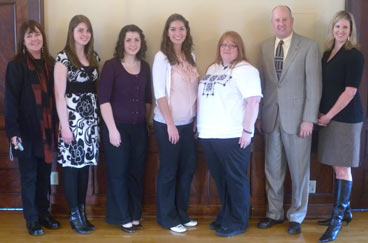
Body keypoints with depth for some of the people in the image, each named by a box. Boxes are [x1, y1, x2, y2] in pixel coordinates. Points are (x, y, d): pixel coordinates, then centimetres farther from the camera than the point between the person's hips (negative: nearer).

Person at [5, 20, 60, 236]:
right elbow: (11, 100, -10)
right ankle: (32, 219, 18)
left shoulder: (50, 63, 7)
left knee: (45, 173, 13)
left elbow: (54, 96, 10)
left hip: (47, 130, 4)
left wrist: (57, 126, 7)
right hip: (27, 130, -4)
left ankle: (44, 212, 28)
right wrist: (13, 131, -16)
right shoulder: (16, 66, -7)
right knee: (29, 175, 6)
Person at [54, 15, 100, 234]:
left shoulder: (94, 56, 11)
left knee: (85, 164, 10)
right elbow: (59, 94, -11)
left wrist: (99, 117, 8)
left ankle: (83, 210, 21)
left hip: (91, 117, 6)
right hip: (72, 117, -5)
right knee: (72, 166, 2)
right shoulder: (64, 57, -7)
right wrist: (64, 125, -14)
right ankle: (75, 215, 12)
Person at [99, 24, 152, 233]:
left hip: (140, 128, 4)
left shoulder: (145, 67, 7)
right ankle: (123, 217, 18)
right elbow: (104, 100, -11)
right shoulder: (111, 66, -7)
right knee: (118, 173, 5)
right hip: (118, 127, -4)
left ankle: (135, 214, 25)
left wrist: (145, 122, 10)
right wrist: (112, 129, -15)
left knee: (137, 172, 11)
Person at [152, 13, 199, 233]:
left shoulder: (190, 56, 7)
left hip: (188, 123, 6)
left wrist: (197, 118, 7)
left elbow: (195, 90, 11)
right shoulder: (162, 58, -10)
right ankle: (167, 217, 20)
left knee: (188, 169, 13)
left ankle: (182, 213, 29)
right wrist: (170, 124, -15)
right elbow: (160, 94, -13)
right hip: (168, 124, -6)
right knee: (169, 171, 5)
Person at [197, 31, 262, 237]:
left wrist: (247, 130, -20)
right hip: (210, 134, 8)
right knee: (220, 179, 17)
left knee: (235, 179, 4)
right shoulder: (212, 69, 17)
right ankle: (226, 216, 31)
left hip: (233, 136, -8)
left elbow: (253, 101, -15)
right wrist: (200, 125, 18)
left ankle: (238, 222, 16)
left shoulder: (245, 70, -8)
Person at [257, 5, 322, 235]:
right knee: (273, 169, 11)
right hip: (271, 117, 4)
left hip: (297, 117, -3)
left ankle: (297, 216, 22)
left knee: (299, 170, 7)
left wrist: (309, 119, -12)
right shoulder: (265, 47, 9)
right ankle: (275, 213, 27)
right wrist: (260, 115, 5)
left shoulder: (309, 46, -3)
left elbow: (314, 85, -7)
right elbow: (264, 82, 9)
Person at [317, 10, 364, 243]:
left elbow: (350, 91, -14)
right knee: (337, 168, 13)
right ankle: (344, 210, 26)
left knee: (343, 169, -1)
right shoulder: (327, 54, 12)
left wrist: (329, 115, -11)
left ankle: (338, 219, 6)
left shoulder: (355, 56, -9)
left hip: (346, 117, -7)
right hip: (329, 117, 7)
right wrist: (322, 114, 5)